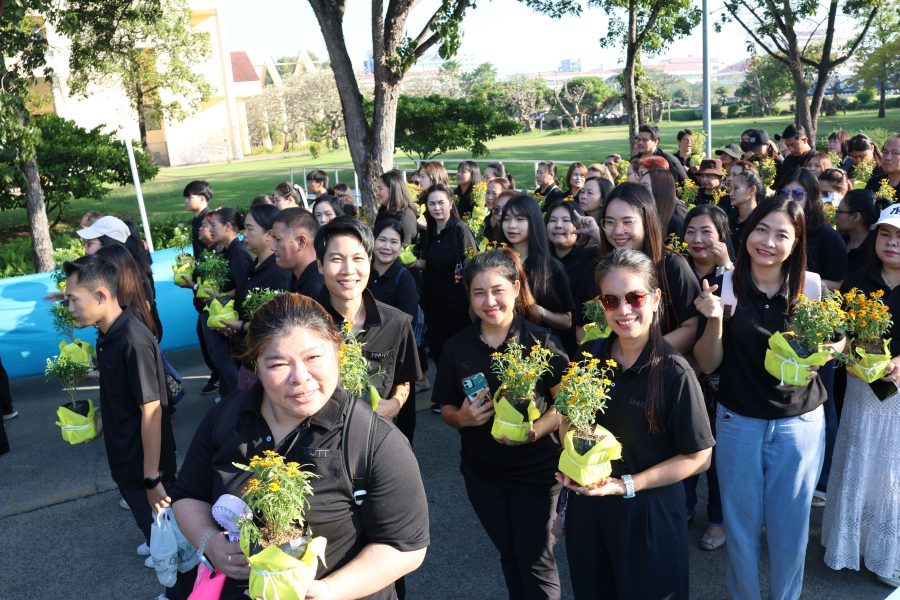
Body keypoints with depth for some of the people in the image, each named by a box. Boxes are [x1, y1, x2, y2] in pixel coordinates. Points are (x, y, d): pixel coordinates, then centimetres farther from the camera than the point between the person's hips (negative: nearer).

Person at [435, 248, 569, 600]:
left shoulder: (540, 341, -14)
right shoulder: (456, 347, -5)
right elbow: (446, 409, 4)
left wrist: (534, 431, -26)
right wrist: (462, 418, -18)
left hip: (535, 469, -3)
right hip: (482, 472, 3)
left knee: (536, 561, 7)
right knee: (509, 556, 21)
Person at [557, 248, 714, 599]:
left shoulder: (674, 372, -18)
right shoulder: (589, 357, -5)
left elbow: (698, 458, -13)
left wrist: (627, 485, -20)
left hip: (648, 514, -4)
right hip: (586, 508, 4)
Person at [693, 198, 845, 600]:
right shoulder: (724, 286, -9)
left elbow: (839, 341, 8)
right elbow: (707, 364, -7)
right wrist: (715, 320, -25)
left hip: (799, 424, 1)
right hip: (738, 423, 0)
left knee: (790, 526, 14)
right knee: (741, 524, 14)